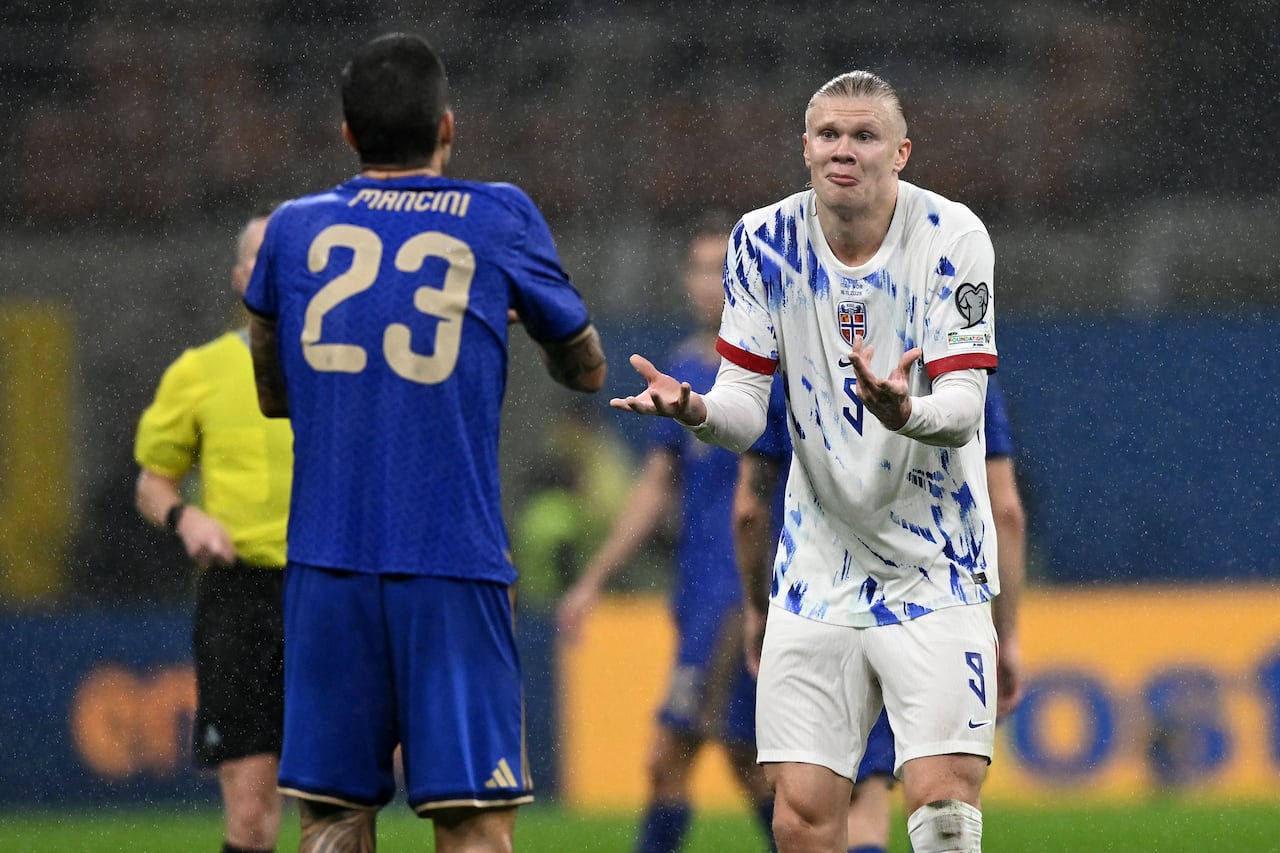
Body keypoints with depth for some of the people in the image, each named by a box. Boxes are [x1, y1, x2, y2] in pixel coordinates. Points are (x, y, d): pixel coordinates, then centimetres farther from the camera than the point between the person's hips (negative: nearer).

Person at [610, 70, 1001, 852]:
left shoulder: (951, 237, -11)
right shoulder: (765, 242, -2)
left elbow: (964, 408, -17)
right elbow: (745, 415, -4)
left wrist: (904, 412, -40)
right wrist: (697, 410, -27)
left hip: (935, 565, -3)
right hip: (819, 567, 3)